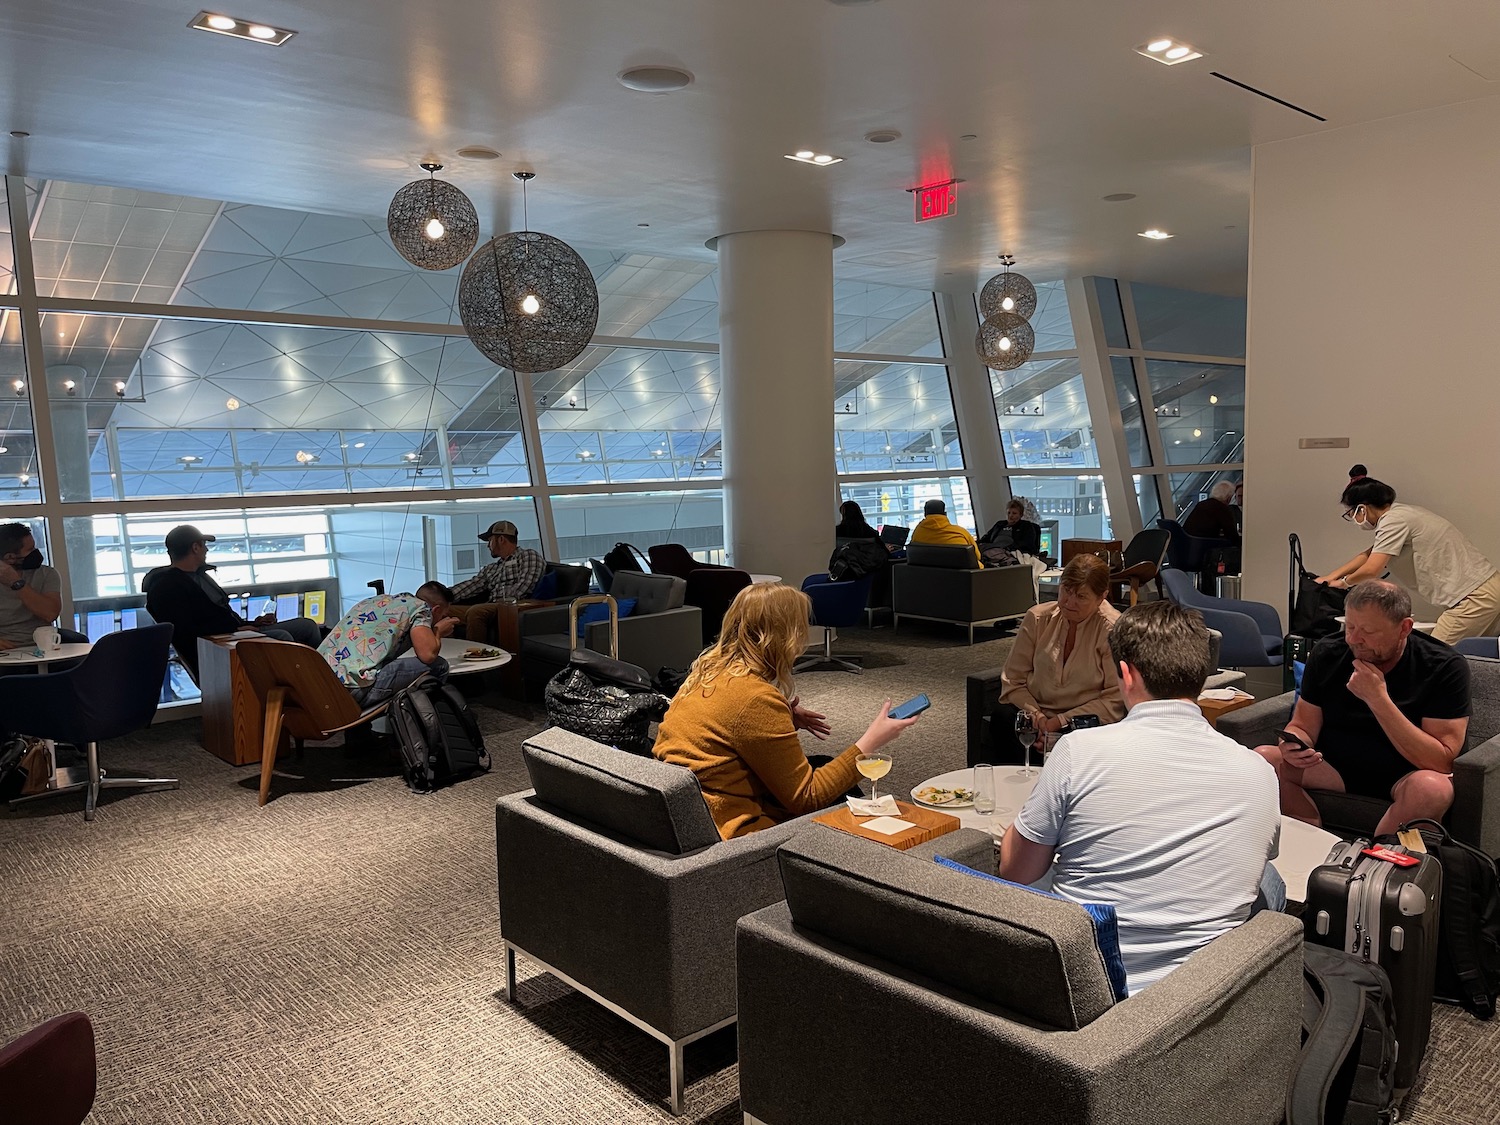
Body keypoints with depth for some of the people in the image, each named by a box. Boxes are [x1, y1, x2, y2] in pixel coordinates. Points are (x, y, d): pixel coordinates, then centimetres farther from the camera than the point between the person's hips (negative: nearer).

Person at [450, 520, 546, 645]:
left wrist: (505, 602, -18)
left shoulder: (528, 555, 8)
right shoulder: (491, 569, 30)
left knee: (475, 611, -33)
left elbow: (524, 584, -7)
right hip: (491, 608, 7)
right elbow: (472, 585, 17)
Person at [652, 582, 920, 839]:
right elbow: (806, 798, -16)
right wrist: (871, 741, -12)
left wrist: (785, 718, 6)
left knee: (823, 766, 20)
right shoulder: (756, 699, -24)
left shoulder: (711, 666, 2)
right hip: (729, 830, -8)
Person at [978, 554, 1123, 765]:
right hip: (1034, 713, 3)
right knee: (1002, 718, -29)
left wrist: (1059, 722, -15)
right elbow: (1013, 681, 7)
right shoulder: (1037, 618, 5)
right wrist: (1034, 713, -13)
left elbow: (1115, 701, -8)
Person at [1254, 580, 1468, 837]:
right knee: (1261, 758, -22)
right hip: (1337, 767, 3)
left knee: (1432, 787, -38)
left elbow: (1442, 761, -21)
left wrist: (1378, 699, -28)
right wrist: (1293, 746, -24)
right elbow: (1303, 727, 1)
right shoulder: (1327, 654, -4)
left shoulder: (1445, 668, -14)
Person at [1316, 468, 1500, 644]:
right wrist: (1331, 576, 22)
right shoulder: (1401, 513, 16)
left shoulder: (1393, 520, -14)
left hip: (1475, 596, -10)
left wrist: (1344, 582, 3)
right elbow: (1369, 554, 27)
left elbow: (1371, 569, -18)